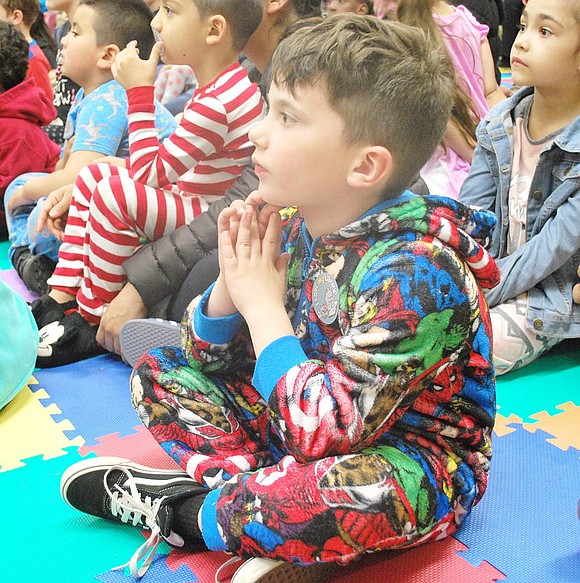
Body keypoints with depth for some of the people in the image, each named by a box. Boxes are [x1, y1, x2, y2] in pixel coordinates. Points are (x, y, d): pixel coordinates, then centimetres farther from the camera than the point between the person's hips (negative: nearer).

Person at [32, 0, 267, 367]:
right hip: (186, 200, 11)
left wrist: (140, 92, -16)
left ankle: (91, 326, -13)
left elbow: (149, 175, -19)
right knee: (93, 176, 12)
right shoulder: (221, 85, 7)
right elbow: (160, 170, 15)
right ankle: (61, 299, 11)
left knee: (114, 194, -30)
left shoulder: (217, 103, -26)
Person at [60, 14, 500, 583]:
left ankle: (180, 510, -14)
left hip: (407, 455, -7)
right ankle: (249, 485, -16)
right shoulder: (292, 225, -7)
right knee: (160, 371, 7)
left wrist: (263, 304, -24)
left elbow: (323, 434, -33)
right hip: (301, 416, 7)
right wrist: (231, 284, -17)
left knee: (356, 493, -42)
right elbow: (210, 360, 4)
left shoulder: (414, 271, -28)